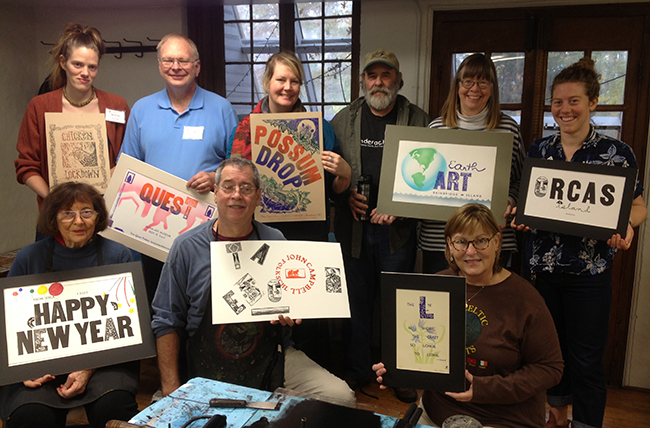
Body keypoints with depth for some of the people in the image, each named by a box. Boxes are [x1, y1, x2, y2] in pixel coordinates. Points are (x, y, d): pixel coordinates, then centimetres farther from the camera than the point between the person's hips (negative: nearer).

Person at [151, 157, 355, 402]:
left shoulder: (275, 242, 4)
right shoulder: (187, 247, 0)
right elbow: (167, 321, 3)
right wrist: (171, 389, -3)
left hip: (272, 360, 2)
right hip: (209, 370, -1)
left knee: (340, 397, -16)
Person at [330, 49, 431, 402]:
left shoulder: (418, 121, 3)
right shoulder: (343, 120, 9)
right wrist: (345, 194, -6)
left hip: (398, 228, -2)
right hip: (353, 226, 2)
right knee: (356, 300, 11)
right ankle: (356, 371, 27)